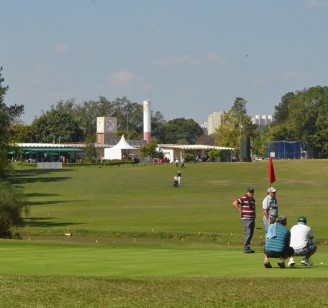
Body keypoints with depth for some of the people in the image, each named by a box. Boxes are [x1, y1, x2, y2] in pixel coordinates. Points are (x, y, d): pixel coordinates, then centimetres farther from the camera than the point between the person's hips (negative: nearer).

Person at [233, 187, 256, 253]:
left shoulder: (253, 199, 17)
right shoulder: (243, 198, -8)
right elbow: (235, 203, -18)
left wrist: (255, 213, 18)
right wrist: (240, 211, -15)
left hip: (252, 219, 8)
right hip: (246, 218, -8)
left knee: (251, 233, 10)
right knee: (247, 233, -12)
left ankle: (248, 248, 17)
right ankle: (246, 248, -11)